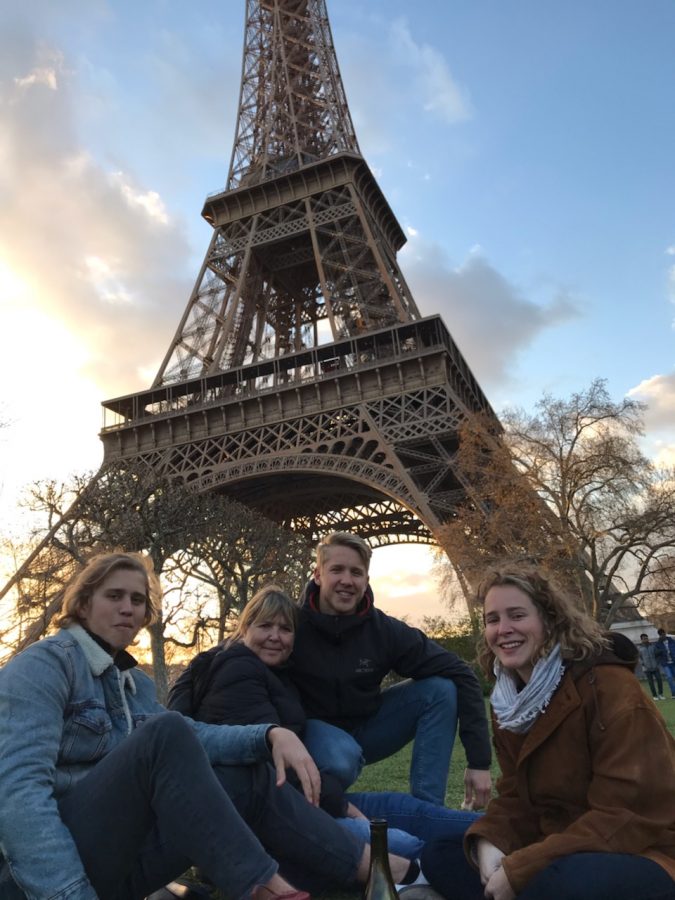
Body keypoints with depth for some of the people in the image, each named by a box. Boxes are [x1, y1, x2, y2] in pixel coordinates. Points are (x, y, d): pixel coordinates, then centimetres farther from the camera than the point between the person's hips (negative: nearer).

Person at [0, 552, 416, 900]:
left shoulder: (133, 680, 13)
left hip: (117, 856, 7)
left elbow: (192, 737, -2)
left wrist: (271, 735, -18)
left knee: (253, 776, -5)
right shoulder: (43, 665, -10)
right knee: (164, 733, -29)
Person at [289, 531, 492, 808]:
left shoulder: (385, 630, -15)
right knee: (340, 757, -38)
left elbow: (460, 675, -15)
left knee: (440, 689, -16)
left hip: (366, 728, 3)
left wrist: (479, 762, -19)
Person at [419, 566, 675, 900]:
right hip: (560, 849, 7)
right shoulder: (508, 704, 4)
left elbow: (630, 816, -23)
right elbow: (518, 798, 6)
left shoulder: (608, 686, -19)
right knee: (439, 854, -1)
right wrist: (488, 841, -17)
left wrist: (518, 871, -24)